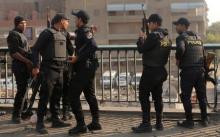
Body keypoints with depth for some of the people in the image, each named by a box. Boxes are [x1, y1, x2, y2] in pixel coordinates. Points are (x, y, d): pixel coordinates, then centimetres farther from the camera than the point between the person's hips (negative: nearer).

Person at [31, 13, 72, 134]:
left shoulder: (64, 35, 16)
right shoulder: (47, 32, -6)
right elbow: (36, 49, -9)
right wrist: (36, 66, -15)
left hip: (60, 69, 8)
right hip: (49, 68, -7)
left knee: (57, 96, 10)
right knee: (45, 96, -8)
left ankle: (55, 120, 18)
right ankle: (40, 123, -5)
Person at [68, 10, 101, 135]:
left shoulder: (84, 31, -13)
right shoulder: (85, 31, 16)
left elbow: (93, 46, -27)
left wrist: (78, 58, -23)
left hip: (84, 67, -10)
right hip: (89, 67, 10)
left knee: (74, 95, -7)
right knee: (90, 94, 15)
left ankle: (81, 125, -8)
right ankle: (95, 122, 20)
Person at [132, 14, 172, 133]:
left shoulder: (153, 35, -16)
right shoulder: (167, 37, 10)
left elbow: (141, 49, -12)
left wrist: (141, 38, 2)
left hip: (150, 70, -8)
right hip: (161, 70, 8)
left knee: (144, 97, -4)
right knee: (157, 96, 13)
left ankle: (146, 124, -5)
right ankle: (159, 123, 16)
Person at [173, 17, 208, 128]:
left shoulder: (181, 37, -4)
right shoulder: (198, 37, 16)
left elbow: (181, 49, -24)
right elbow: (203, 52, 17)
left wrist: (178, 59, -7)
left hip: (188, 71, -6)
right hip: (200, 70, 6)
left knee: (186, 96, 3)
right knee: (201, 95, 14)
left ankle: (189, 121, 4)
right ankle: (204, 119, 19)